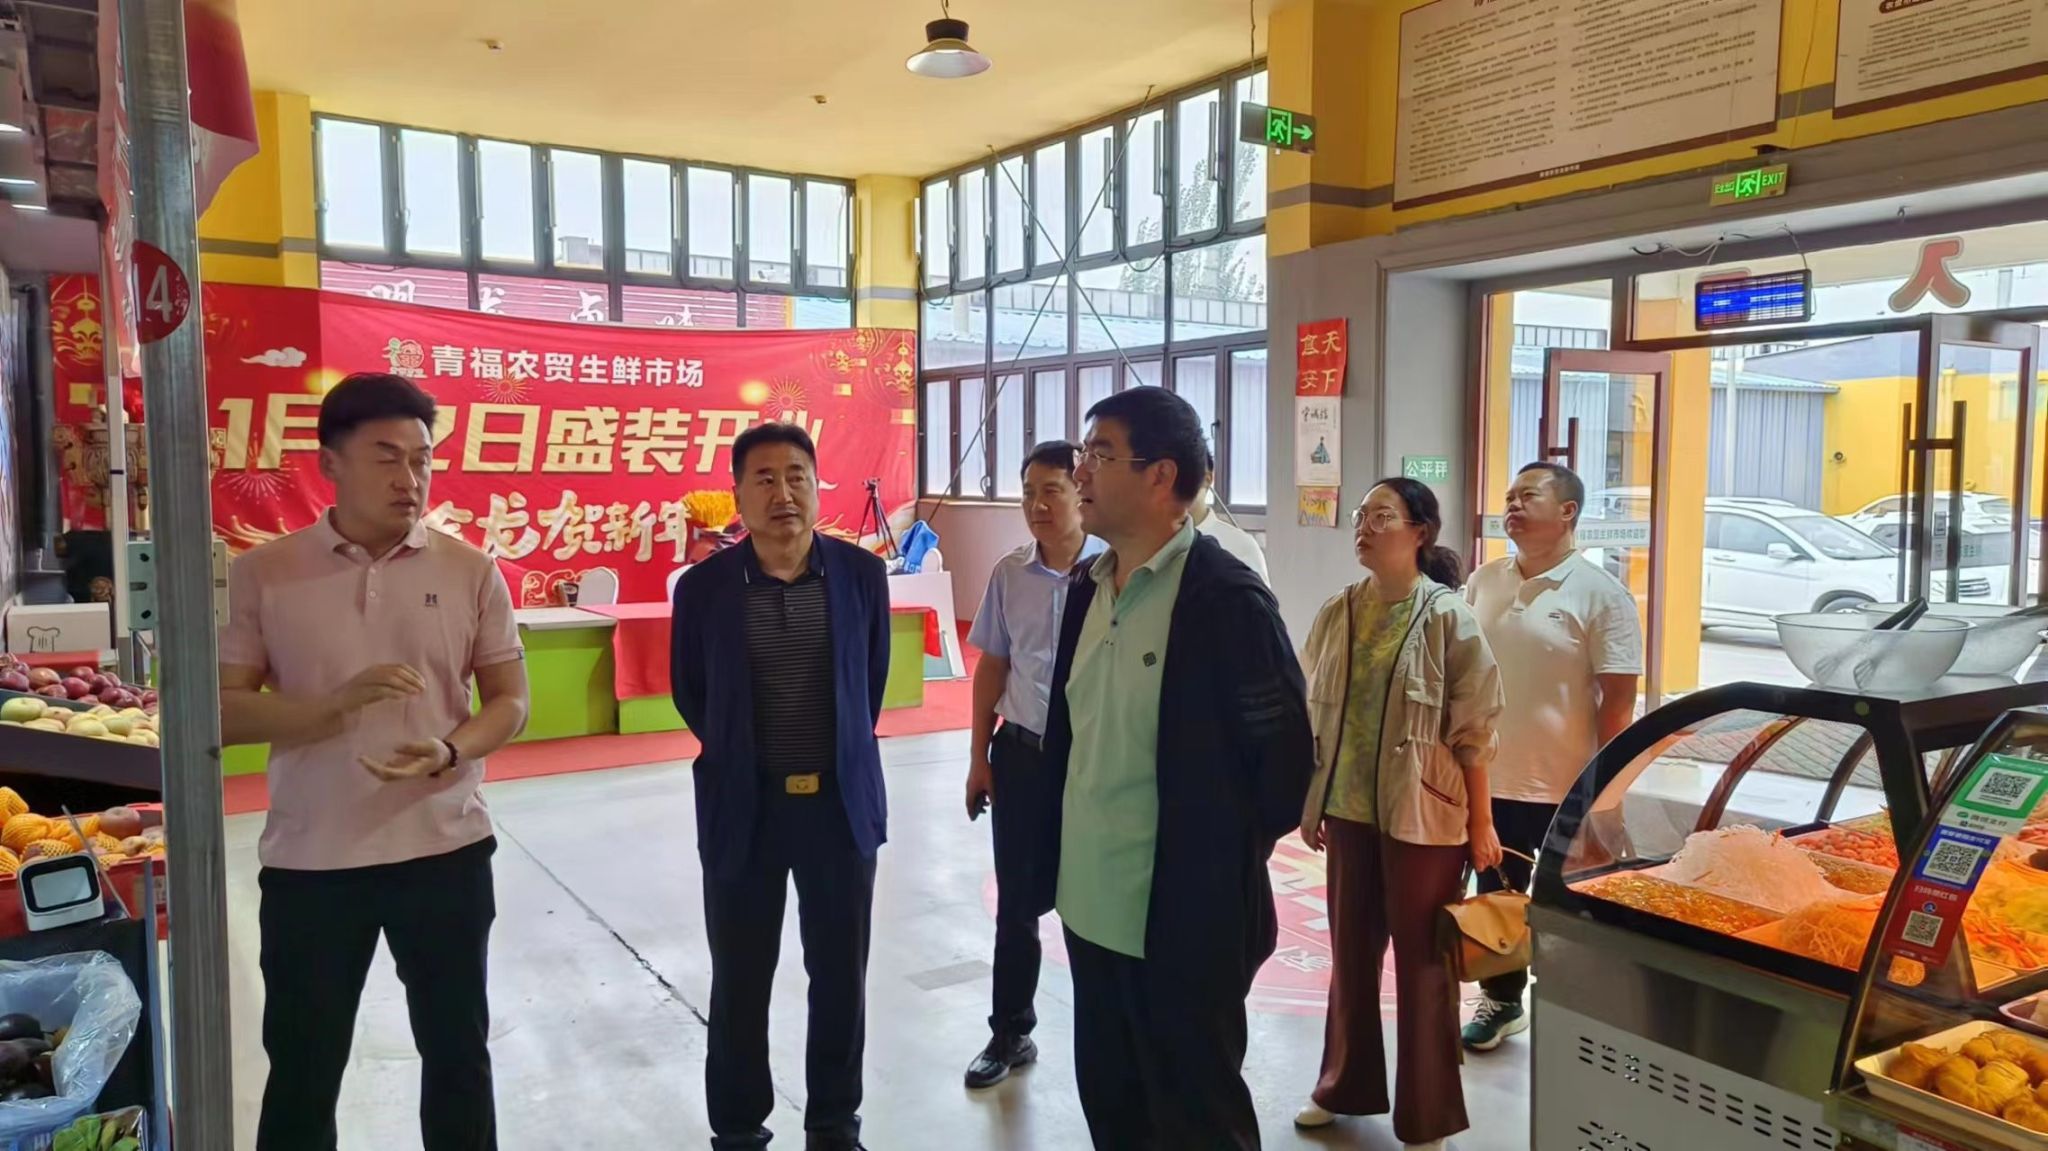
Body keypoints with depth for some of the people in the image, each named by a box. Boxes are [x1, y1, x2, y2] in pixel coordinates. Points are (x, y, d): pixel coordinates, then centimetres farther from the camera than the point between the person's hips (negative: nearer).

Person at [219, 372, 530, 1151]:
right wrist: (337, 703, -20)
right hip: (309, 861, 0)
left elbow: (509, 700, 2)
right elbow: (222, 711, -3)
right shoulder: (261, 575, -3)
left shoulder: (469, 570, -2)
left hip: (447, 851, 1)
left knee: (458, 1053, 15)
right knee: (303, 1066, 14)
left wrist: (449, 754, -19)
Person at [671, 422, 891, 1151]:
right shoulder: (703, 587, -8)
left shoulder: (862, 574, -5)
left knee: (840, 976, 12)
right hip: (743, 808, -1)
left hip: (841, 803, 1)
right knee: (740, 981, 10)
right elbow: (690, 693, 8)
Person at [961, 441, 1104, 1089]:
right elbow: (992, 667, 10)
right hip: (1021, 755, 4)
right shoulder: (1009, 574, 2)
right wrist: (980, 757, 10)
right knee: (1017, 902, 14)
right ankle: (1010, 1034, 31)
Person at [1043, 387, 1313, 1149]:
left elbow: (1284, 757, -14)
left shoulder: (1225, 597, -17)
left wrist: (1223, 860, -5)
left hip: (1186, 917, -7)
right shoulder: (1088, 586, 6)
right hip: (1093, 904, 7)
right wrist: (1065, 848, 12)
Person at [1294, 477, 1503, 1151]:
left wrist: (1480, 825, -7)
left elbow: (1473, 732, -9)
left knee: (1422, 963, 7)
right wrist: (1309, 801, 9)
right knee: (1351, 954, 16)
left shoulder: (1447, 617, -11)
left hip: (1422, 816, -4)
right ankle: (1346, 1087, 34)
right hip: (1349, 810, 5)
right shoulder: (1338, 613, 2)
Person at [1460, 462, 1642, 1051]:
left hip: (1566, 788, -5)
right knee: (1496, 898, 18)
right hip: (1487, 778, 5)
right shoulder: (1482, 582, 5)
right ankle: (1501, 1000, 36)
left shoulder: (1601, 594, -11)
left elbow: (1618, 699, -11)